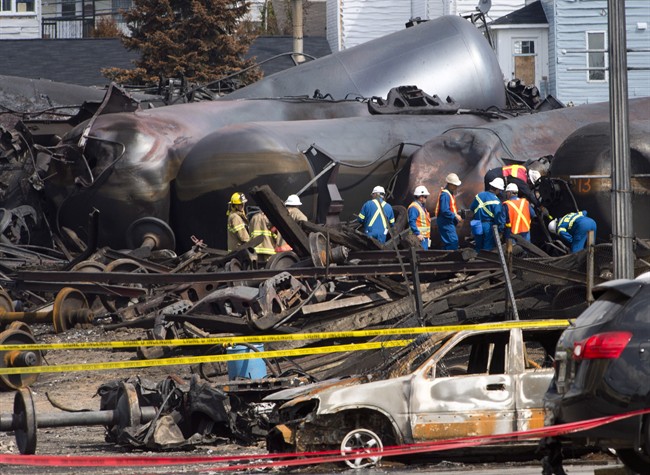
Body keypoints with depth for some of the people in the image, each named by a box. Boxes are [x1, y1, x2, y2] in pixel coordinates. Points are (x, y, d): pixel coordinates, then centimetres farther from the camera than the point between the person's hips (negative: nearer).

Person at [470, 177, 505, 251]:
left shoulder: (479, 195, 3)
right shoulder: (495, 201, -15)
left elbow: (472, 208, 15)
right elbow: (499, 217, -15)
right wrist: (501, 229, -4)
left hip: (477, 226, 6)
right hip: (489, 225, -6)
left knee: (478, 247, 16)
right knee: (488, 248, 2)